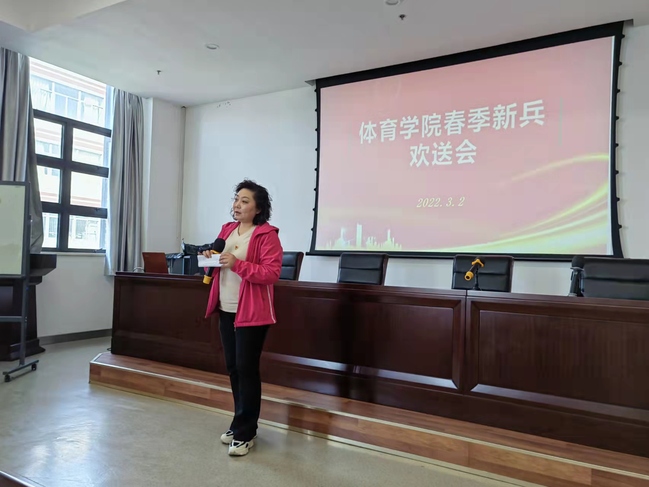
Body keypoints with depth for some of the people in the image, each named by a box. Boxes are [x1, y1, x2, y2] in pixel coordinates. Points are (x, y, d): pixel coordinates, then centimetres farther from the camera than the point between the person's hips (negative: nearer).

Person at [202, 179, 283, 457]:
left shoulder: (267, 234, -11)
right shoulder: (227, 230, 12)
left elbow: (272, 273, -18)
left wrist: (238, 264, -26)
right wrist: (210, 258, 0)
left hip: (251, 312, -7)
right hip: (226, 311, 8)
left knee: (246, 369, -2)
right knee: (233, 368, 13)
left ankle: (245, 432, 12)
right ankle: (242, 423, 29)